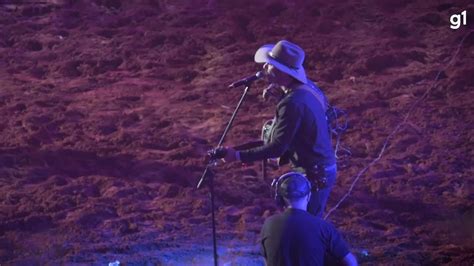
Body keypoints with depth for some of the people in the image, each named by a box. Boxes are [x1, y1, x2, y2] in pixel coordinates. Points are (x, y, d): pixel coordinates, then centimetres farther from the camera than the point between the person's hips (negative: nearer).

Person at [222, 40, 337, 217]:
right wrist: (283, 92, 10)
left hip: (313, 176, -9)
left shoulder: (292, 104, -26)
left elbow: (277, 148, -24)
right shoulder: (308, 87, 2)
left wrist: (238, 155, -20)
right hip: (325, 168, 9)